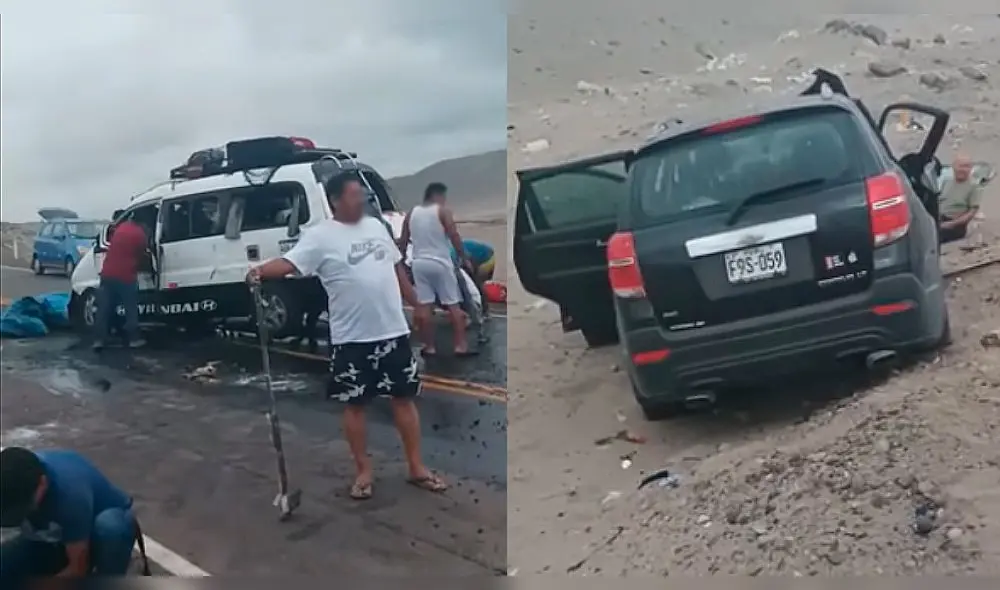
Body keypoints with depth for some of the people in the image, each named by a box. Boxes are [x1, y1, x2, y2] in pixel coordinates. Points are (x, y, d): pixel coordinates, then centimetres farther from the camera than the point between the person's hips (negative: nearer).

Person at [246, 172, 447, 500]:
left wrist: (416, 303, 23)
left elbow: (397, 268, 20)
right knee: (355, 404, 5)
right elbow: (289, 263, -21)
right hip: (352, 338, -4)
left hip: (394, 331, 5)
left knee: (404, 398, 9)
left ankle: (416, 468, 20)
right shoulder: (321, 236, -8)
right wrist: (261, 272, -41)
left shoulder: (376, 225, 10)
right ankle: (363, 472, 19)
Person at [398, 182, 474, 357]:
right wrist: (464, 258, -8)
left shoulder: (412, 213, 9)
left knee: (423, 306, 4)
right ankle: (460, 345, -2)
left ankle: (429, 347, 7)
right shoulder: (443, 211, -6)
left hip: (419, 262, 5)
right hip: (440, 262, -4)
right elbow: (454, 237, -14)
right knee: (453, 305, 1)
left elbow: (403, 241, 11)